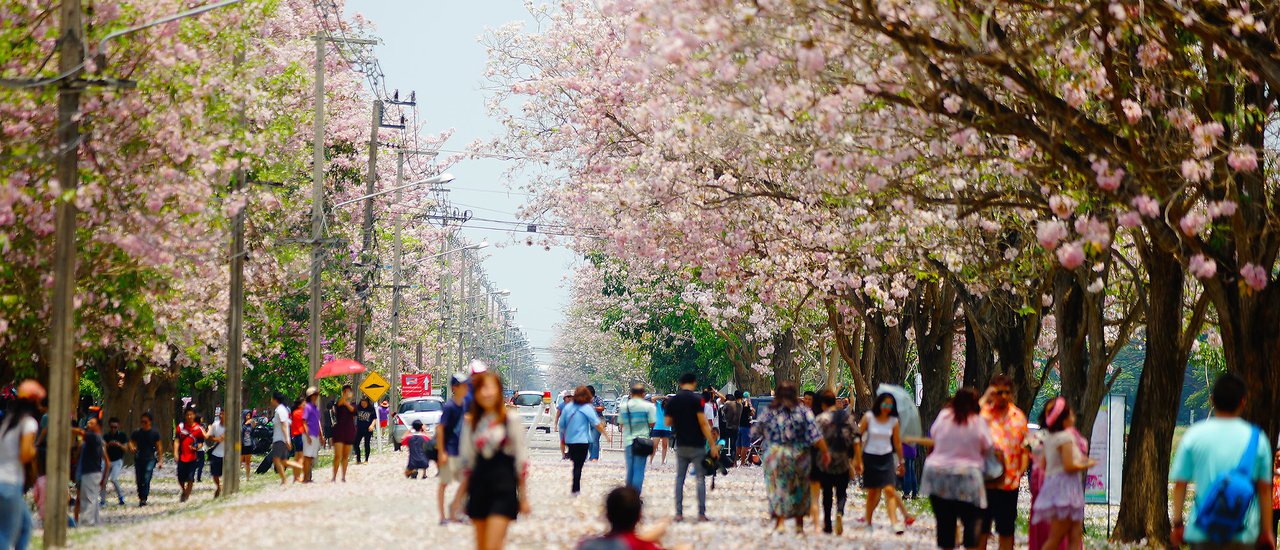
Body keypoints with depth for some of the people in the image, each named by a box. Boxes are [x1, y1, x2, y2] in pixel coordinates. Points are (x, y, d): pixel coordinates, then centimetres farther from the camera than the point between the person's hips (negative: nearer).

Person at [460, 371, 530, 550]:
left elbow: (521, 459, -2)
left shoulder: (511, 420, -3)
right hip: (478, 486, 5)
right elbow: (466, 458, 12)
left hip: (503, 488, -5)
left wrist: (523, 496, -3)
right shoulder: (470, 422, 8)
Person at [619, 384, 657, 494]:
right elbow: (652, 423, -6)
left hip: (627, 441, 4)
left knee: (630, 470, 15)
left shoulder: (623, 407, 5)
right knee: (639, 471, -1)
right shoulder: (648, 406, -7)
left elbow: (621, 424, 10)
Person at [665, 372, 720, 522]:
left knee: (680, 478, 10)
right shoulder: (696, 399, -11)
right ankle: (701, 514, -1)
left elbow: (668, 422, 6)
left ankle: (679, 513, 5)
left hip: (681, 445, 4)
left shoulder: (672, 401, 3)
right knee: (700, 479, 1)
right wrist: (712, 445, -13)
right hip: (697, 445, -4)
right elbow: (703, 423, -15)